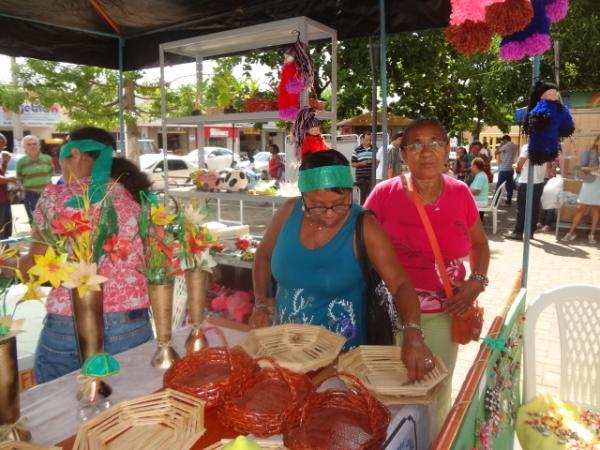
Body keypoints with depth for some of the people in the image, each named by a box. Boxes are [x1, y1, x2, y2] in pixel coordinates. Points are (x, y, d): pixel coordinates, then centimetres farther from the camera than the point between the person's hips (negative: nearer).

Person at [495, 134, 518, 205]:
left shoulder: (506, 145, -12)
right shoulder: (515, 146, 10)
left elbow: (497, 152, -10)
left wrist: (501, 145, 3)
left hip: (504, 169, -7)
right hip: (511, 169, 7)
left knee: (499, 185, 1)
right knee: (510, 185, 9)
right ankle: (509, 201, 13)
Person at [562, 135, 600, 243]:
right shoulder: (588, 153, 1)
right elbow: (582, 167, -4)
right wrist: (591, 168, -22)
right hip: (589, 184, -2)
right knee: (581, 209, 0)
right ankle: (571, 232, 8)